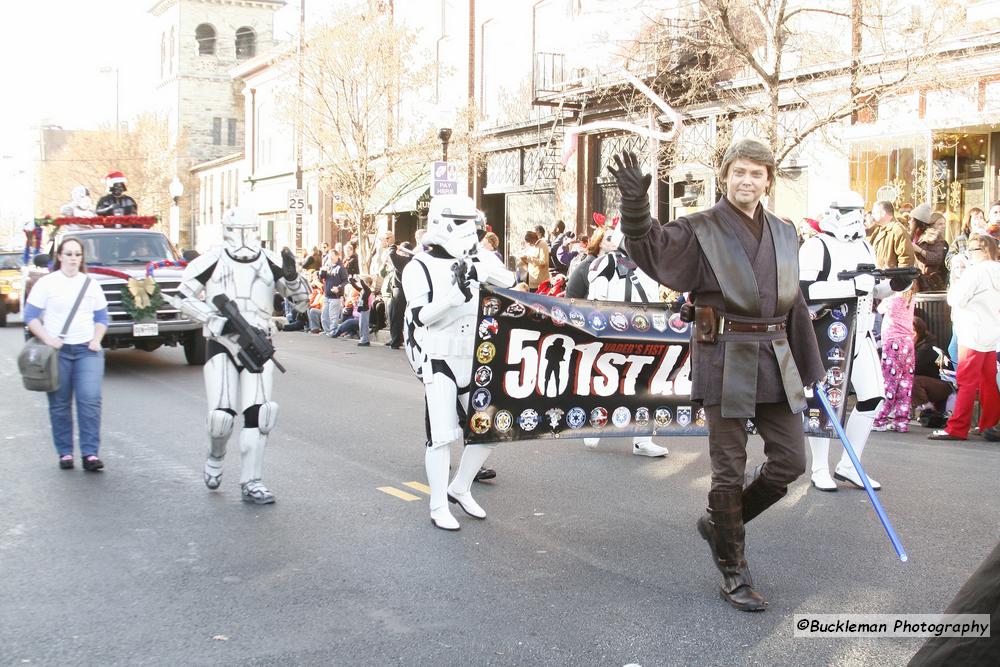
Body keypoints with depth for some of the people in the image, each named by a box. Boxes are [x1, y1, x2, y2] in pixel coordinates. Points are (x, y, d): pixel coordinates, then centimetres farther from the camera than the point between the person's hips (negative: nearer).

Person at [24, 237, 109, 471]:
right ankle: (65, 453, 12)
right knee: (59, 404, 2)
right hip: (57, 350, -1)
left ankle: (90, 453, -12)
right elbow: (30, 316, 0)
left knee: (90, 400, -12)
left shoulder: (91, 285, 12)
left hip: (87, 349, 1)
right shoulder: (46, 283, 3)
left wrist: (96, 339, -2)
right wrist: (47, 339, -12)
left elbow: (101, 318, 15)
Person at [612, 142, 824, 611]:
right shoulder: (702, 229, -3)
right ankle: (733, 572, 17)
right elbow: (651, 250, -20)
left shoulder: (784, 234, 13)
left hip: (776, 361, 5)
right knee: (730, 469, 1)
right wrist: (635, 204, -38)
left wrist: (808, 370, 17)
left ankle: (720, 523, 28)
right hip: (726, 360, -5)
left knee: (790, 460, 5)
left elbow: (796, 306, 17)